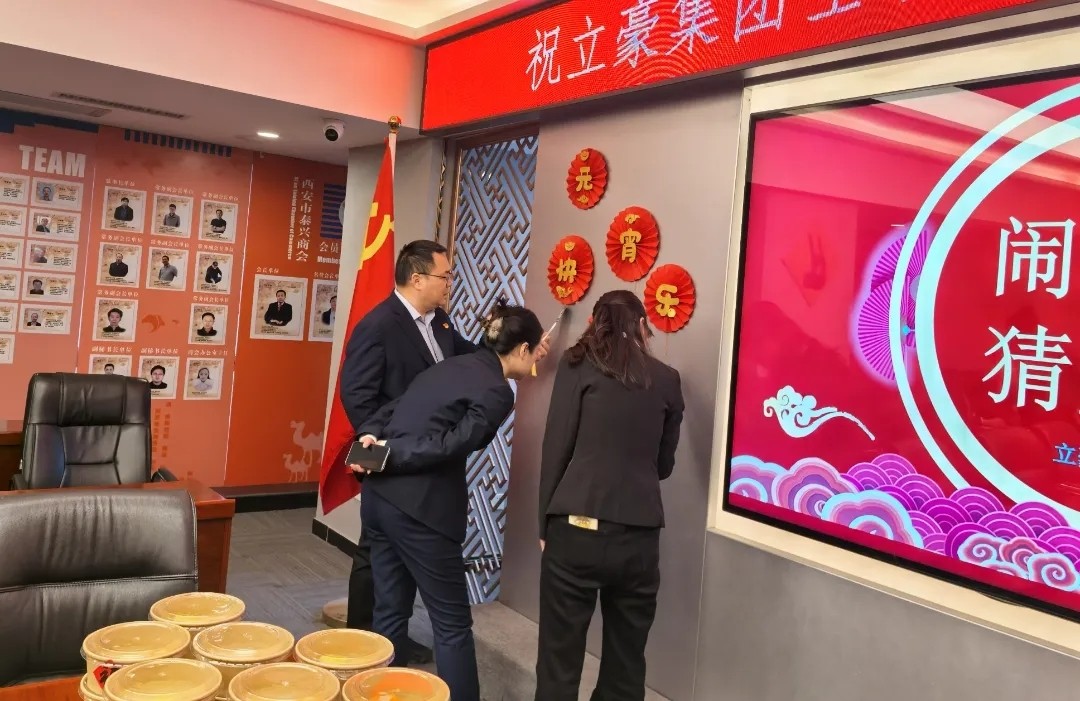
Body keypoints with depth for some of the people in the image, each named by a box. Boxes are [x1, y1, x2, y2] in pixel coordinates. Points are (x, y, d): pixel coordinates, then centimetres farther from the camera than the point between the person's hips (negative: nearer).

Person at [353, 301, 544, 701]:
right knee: (452, 623, 4)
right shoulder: (498, 391, -8)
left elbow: (392, 410, 13)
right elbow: (452, 444, -17)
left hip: (378, 496, 9)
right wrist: (391, 453, -11)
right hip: (419, 509, -8)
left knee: (389, 611, 19)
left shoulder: (452, 366, 16)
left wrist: (371, 436, -4)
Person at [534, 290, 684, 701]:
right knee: (626, 660, 15)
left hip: (579, 526, -3)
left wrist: (545, 523, 6)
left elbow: (555, 447, -2)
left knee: (560, 656, 7)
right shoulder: (667, 379, 10)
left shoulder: (579, 365, 2)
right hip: (640, 534, 3)